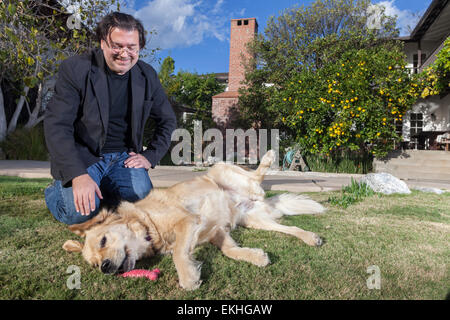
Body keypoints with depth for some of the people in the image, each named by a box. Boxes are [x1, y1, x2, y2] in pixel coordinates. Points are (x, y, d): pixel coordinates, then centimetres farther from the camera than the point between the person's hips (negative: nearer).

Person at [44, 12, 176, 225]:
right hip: (82, 154, -2)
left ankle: (99, 188, 7)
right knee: (80, 210, -24)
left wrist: (150, 156, -2)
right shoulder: (75, 69, -11)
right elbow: (56, 125, -17)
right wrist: (77, 175, -29)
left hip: (123, 155, 3)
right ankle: (56, 190, 12)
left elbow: (167, 121, 12)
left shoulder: (147, 76, 1)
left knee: (141, 195, -23)